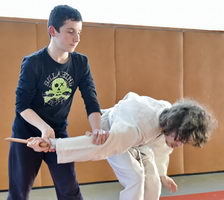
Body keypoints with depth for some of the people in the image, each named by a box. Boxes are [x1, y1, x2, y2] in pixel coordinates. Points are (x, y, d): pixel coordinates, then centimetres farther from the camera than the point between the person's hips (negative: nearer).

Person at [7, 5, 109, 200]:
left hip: (59, 134, 3)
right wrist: (44, 127, -34)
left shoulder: (81, 63, -5)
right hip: (27, 134, -3)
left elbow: (91, 99, -11)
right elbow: (22, 105, -17)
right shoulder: (33, 63, -17)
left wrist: (97, 129, -29)